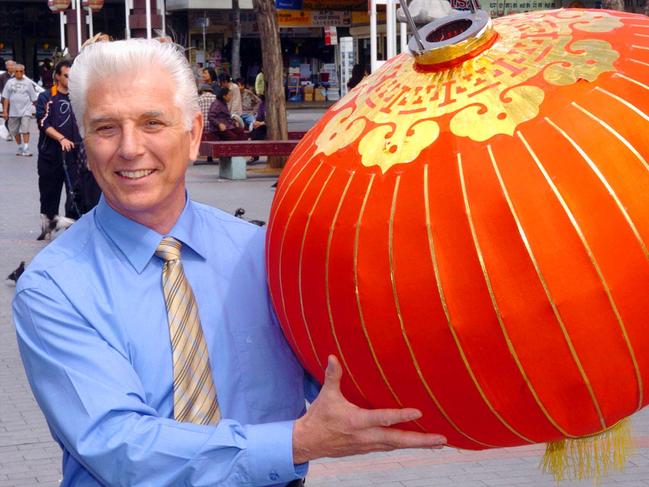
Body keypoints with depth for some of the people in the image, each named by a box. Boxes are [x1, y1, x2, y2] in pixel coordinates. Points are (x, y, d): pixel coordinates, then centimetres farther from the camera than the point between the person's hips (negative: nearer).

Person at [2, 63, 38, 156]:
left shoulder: (28, 83, 4)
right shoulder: (10, 82, 6)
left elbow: (33, 98, 8)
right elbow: (6, 98, 7)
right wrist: (5, 111, 1)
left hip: (26, 110, -3)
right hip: (13, 111, 3)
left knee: (25, 130, -14)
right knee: (15, 131, 10)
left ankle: (26, 149, -16)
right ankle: (20, 147, 25)